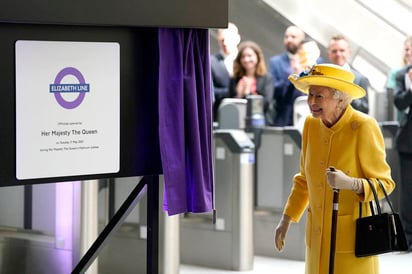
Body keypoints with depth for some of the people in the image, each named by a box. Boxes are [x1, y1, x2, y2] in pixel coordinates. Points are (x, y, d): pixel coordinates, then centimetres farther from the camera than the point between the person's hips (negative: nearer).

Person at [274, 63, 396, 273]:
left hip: (352, 234, -5)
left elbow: (385, 183, -10)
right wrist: (286, 219, 12)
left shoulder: (363, 127, -14)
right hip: (318, 235, 5)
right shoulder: (311, 125, 2)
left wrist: (349, 183, -27)